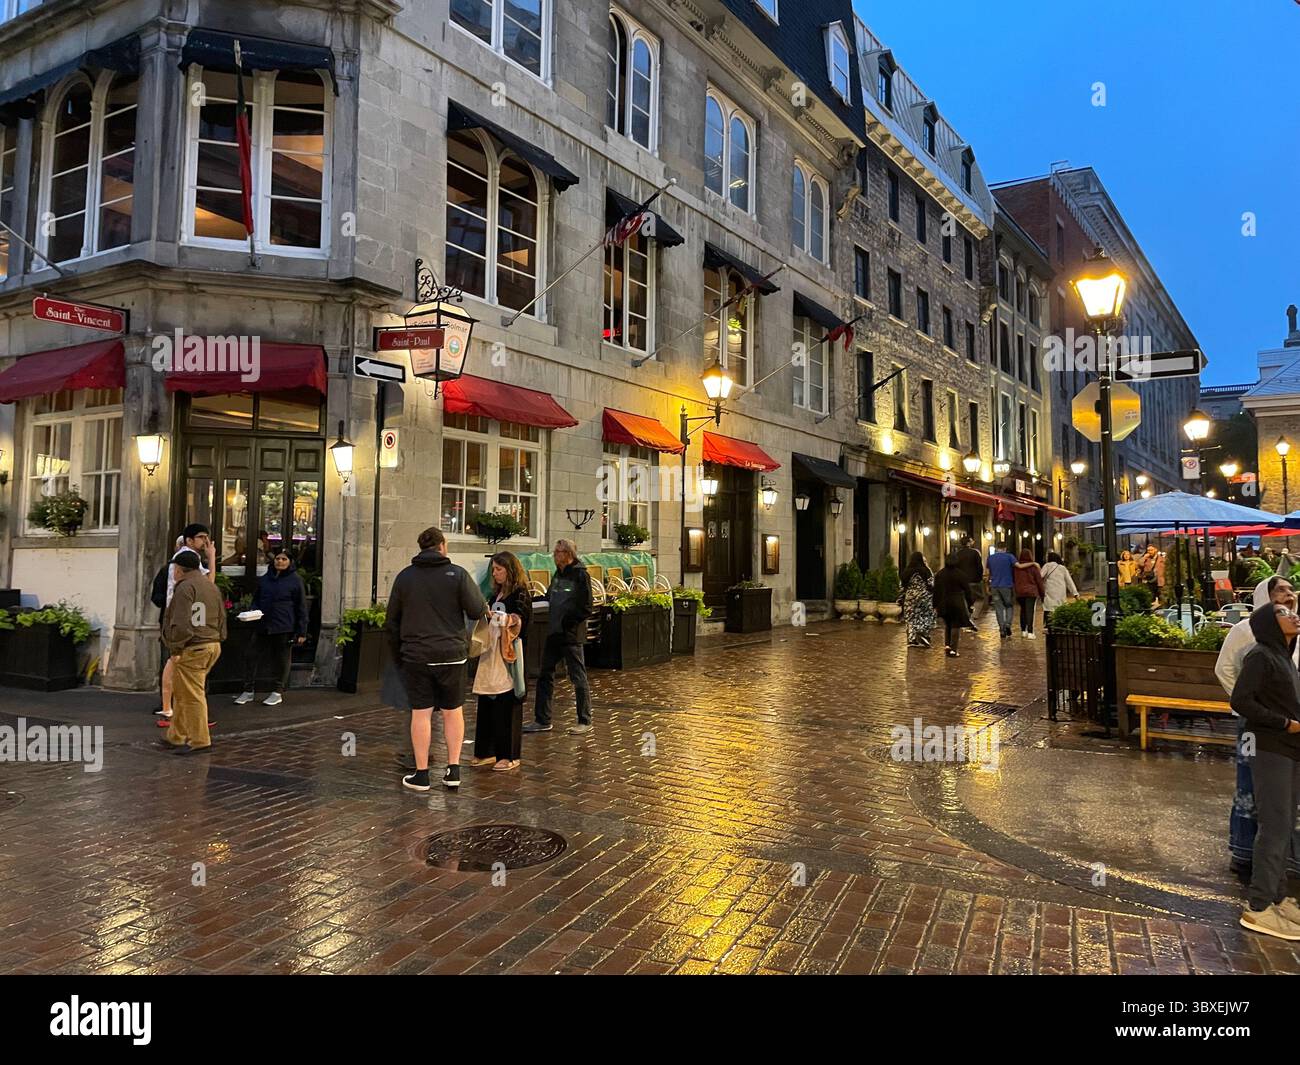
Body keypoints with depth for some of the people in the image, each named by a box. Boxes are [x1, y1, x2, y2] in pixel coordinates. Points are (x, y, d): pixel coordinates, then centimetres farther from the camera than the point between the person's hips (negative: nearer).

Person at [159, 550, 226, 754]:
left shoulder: (185, 588, -13)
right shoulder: (212, 587, 17)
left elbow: (181, 624, -20)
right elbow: (222, 620, 17)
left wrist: (176, 648, -12)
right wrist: (217, 640, 18)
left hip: (192, 650, -9)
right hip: (212, 646, 9)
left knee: (193, 696, -2)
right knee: (181, 694, 18)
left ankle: (200, 741, 3)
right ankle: (176, 737, 24)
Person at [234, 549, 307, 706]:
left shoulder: (295, 580, -4)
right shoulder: (264, 578, 10)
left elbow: (301, 607, -4)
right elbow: (256, 599, 22)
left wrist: (301, 632, -7)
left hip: (284, 628, -5)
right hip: (263, 626, 5)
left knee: (282, 660, 6)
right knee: (251, 656, 4)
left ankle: (278, 693, 18)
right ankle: (249, 690, 16)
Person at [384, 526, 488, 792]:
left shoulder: (404, 577, 4)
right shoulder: (457, 574, -5)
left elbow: (391, 622, 8)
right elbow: (477, 611, -8)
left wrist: (397, 655, 17)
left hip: (416, 656, 1)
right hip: (452, 654, -1)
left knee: (421, 713, 5)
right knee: (453, 712, 11)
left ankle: (421, 774, 9)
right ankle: (453, 770, 13)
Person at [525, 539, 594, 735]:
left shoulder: (581, 575, -12)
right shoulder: (558, 574, 12)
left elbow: (585, 608, -16)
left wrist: (566, 621, -19)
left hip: (571, 636, -8)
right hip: (553, 634, 8)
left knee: (578, 678, 2)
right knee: (545, 676, 11)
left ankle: (585, 721, 13)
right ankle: (542, 720, 20)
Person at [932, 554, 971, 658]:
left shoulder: (939, 574, 1)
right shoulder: (960, 574, -8)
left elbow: (936, 591, 4)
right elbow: (967, 590, -4)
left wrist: (935, 605, 10)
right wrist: (969, 603, 5)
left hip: (944, 604, 3)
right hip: (958, 603, -3)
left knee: (947, 625, 20)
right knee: (956, 626, 2)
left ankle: (947, 645, 10)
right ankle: (953, 650, 0)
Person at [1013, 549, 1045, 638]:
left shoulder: (1017, 567, 1)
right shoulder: (1034, 567, -7)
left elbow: (1013, 580, 10)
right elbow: (1039, 581, -3)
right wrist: (1042, 593, 6)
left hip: (1019, 592, 3)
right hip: (1031, 592, -3)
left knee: (1023, 610, 18)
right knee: (1030, 611, -6)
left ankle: (1023, 631, 21)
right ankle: (1030, 632, -12)